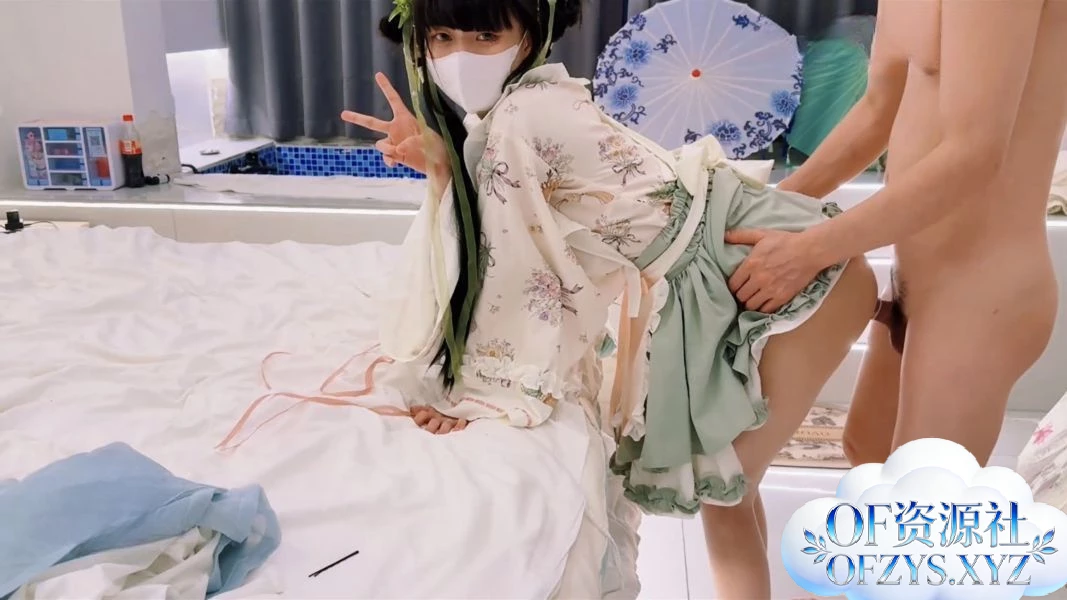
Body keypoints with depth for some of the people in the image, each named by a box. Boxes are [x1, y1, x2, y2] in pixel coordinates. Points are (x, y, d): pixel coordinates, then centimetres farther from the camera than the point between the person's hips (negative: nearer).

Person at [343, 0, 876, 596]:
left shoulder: (517, 118, -23)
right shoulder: (514, 109, 3)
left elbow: (508, 262, -21)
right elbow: (471, 249, 3)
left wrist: (483, 392, -13)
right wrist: (443, 168, -8)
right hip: (706, 282, 9)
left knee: (724, 483, 0)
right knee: (711, 471, 18)